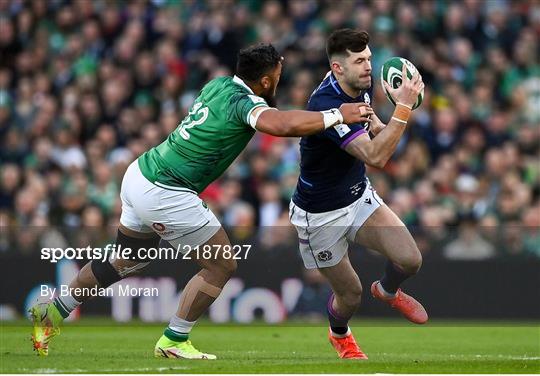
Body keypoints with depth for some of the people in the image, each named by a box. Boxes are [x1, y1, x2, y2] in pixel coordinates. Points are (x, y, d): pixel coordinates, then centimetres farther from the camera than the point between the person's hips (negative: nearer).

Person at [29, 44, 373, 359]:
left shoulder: (220, 85, 8)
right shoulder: (245, 102, -17)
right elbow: (281, 125, -38)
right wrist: (337, 115, -30)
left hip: (140, 175, 9)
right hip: (164, 193, -9)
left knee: (126, 262, 26)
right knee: (222, 266, 1)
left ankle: (53, 313, 34)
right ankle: (174, 342, 8)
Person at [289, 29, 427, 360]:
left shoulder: (362, 85, -8)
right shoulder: (326, 105, -35)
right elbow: (375, 156, -43)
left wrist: (375, 122, -2)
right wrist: (404, 107, -47)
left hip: (359, 196, 7)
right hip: (321, 216, -7)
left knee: (410, 260, -12)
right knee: (351, 294, 5)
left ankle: (388, 291, 26)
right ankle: (340, 334, 43)